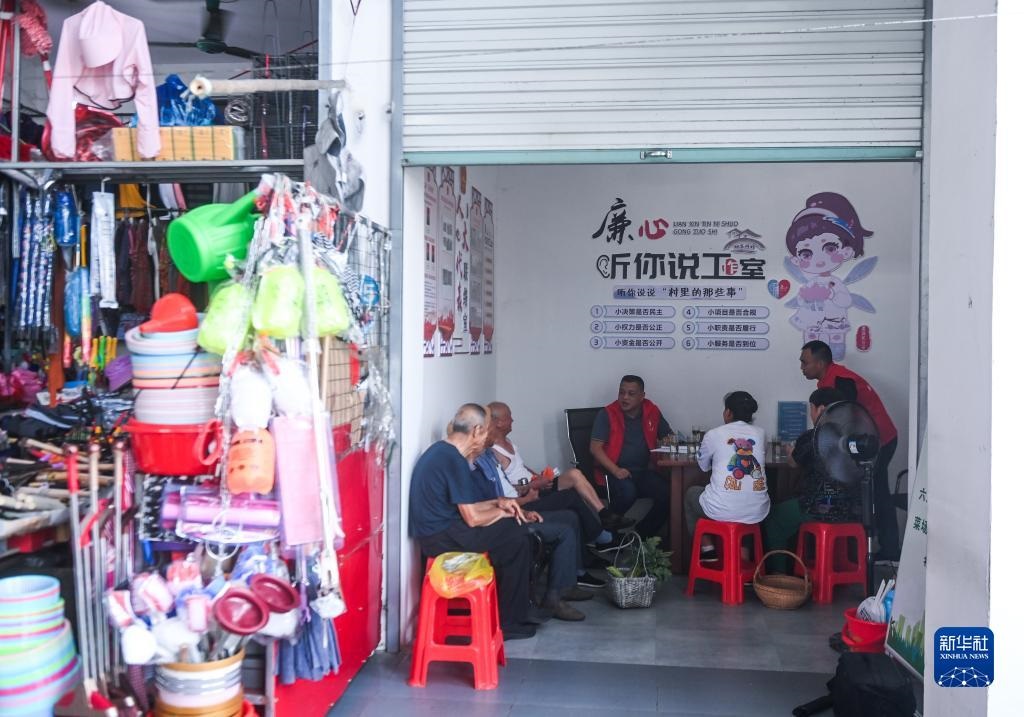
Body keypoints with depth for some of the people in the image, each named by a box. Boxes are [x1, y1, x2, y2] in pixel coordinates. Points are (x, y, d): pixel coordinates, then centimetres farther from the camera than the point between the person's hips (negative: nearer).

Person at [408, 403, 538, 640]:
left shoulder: (442, 451, 12)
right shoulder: (454, 460, -20)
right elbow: (473, 519, -19)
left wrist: (497, 503, 10)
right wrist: (501, 512, 0)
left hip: (435, 531, 10)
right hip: (443, 537, -10)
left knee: (511, 529, 15)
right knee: (518, 538, -3)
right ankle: (509, 622, 7)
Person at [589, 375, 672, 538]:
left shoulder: (652, 412, 10)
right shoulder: (606, 414, -2)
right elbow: (595, 448, -8)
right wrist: (615, 470, -22)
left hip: (644, 470, 4)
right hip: (615, 471, -4)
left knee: (666, 493, -24)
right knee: (627, 492, -35)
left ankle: (642, 536, -6)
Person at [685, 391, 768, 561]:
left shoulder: (714, 434, 0)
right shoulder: (760, 433, 7)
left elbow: (703, 466, 17)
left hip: (721, 511, -3)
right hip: (757, 512, 3)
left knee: (691, 493, 28)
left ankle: (707, 549, 19)